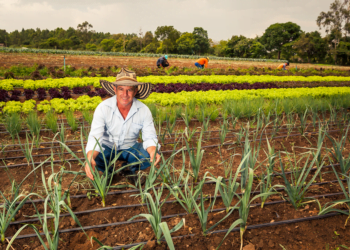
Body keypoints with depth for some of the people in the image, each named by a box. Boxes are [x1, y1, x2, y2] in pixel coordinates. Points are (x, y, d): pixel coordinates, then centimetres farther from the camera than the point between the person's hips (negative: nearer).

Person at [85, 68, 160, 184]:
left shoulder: (144, 110, -18)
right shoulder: (103, 108, -24)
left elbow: (149, 137, -16)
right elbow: (95, 137, -28)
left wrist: (153, 151, -40)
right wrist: (90, 158, -49)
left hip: (130, 148, 2)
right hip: (107, 147, -1)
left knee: (149, 156, -27)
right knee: (95, 158, -34)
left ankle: (129, 169, 7)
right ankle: (108, 172, 4)